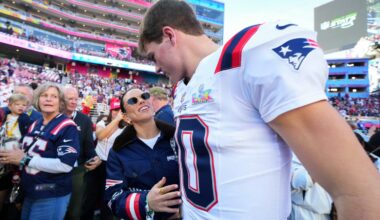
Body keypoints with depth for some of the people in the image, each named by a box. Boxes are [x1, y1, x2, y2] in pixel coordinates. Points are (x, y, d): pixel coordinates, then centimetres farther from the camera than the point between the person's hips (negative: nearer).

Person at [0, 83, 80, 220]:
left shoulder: (67, 127, -17)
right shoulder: (35, 125, 9)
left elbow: (65, 165, -26)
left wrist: (25, 160, -21)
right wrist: (12, 157, 2)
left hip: (52, 196, -7)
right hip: (29, 193, 8)